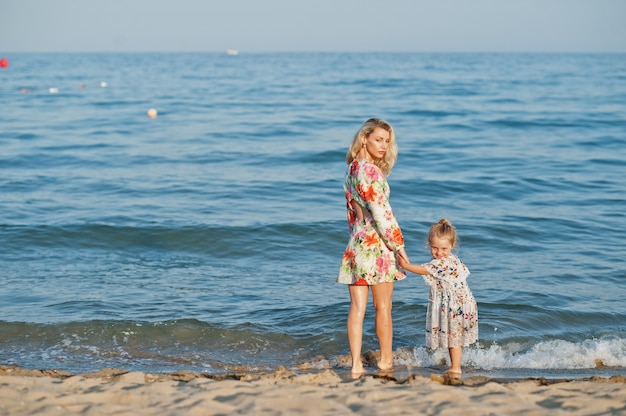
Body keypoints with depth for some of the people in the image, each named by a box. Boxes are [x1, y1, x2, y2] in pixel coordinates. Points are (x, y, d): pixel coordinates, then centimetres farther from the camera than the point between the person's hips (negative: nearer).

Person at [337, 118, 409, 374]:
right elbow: (381, 212, -17)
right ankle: (386, 361, 18)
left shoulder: (351, 169, 12)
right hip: (376, 243, -8)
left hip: (355, 243, 8)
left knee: (357, 307, 3)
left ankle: (356, 364, 1)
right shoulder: (370, 170, -14)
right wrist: (399, 245, -12)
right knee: (382, 308, 6)